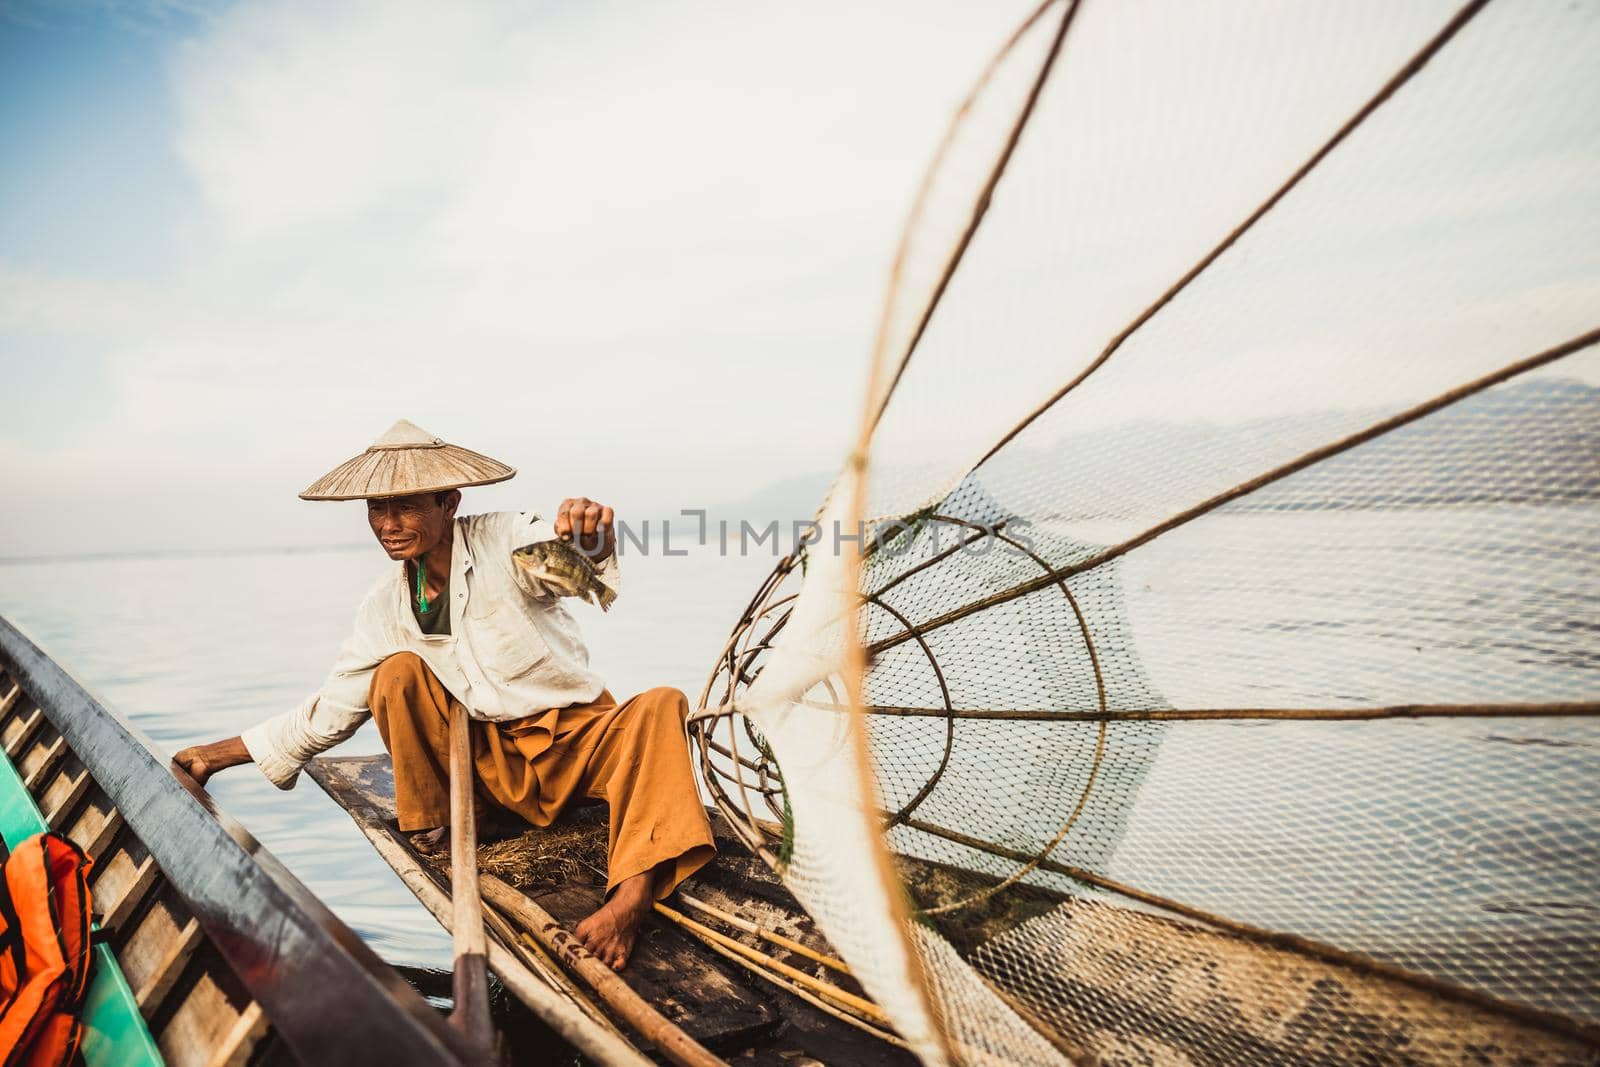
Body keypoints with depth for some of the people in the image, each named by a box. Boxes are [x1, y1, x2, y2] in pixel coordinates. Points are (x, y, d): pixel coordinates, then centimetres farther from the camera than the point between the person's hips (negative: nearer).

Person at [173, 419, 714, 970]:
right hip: (497, 763, 3)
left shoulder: (503, 541, -13)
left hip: (580, 741, -3)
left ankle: (630, 899, -42)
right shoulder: (386, 606, 1)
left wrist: (591, 537, -60)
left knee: (661, 706, -32)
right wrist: (222, 753, 12)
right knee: (398, 672, -15)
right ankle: (430, 826, -1)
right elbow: (331, 707, 11)